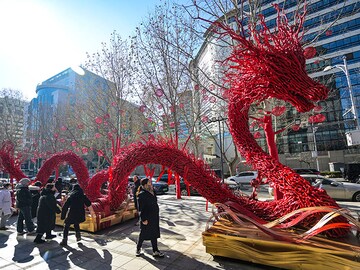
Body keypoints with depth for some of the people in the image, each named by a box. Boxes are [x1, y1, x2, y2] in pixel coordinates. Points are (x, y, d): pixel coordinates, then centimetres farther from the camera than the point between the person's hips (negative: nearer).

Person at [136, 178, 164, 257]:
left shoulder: (151, 192, 6)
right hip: (147, 218, -8)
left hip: (154, 217, 8)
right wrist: (144, 219, -20)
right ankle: (138, 249, 32)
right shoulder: (142, 194, -20)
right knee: (143, 234, 10)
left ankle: (155, 251, 26)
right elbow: (141, 208, -20)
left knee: (154, 234, 15)